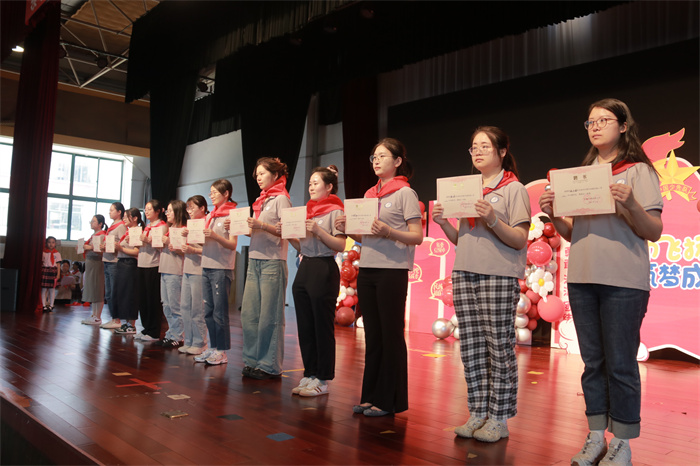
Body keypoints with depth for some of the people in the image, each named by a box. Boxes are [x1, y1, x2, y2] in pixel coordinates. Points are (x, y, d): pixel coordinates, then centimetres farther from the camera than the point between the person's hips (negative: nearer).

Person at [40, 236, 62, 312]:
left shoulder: (57, 253, 6)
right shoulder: (43, 252, 6)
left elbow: (58, 264, 4)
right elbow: (41, 262, 7)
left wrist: (58, 274, -2)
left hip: (53, 271, 0)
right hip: (44, 270, 0)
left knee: (52, 289, 3)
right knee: (44, 288, -2)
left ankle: (51, 305, 10)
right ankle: (44, 305, 3)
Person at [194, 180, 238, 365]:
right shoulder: (210, 216, 17)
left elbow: (232, 245, -11)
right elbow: (203, 241, 20)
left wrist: (214, 236, -24)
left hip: (222, 268, -7)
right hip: (206, 267, 7)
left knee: (219, 311, -3)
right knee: (208, 311, 9)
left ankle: (222, 351, 5)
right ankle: (213, 347, 18)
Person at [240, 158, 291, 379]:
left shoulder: (281, 199, -3)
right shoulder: (260, 201, 20)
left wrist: (261, 225, -23)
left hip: (272, 262, -7)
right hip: (254, 261, 8)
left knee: (269, 317, -4)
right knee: (248, 314, 5)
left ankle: (270, 366, 5)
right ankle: (253, 360, 16)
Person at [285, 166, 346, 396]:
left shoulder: (334, 211, -4)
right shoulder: (308, 211, 17)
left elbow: (340, 245, -13)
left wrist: (318, 230, -22)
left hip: (324, 271, -8)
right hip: (304, 269, 8)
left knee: (323, 327, -1)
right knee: (305, 327, 10)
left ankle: (323, 380, 8)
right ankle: (309, 375, 20)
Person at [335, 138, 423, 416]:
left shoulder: (405, 193, -2)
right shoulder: (369, 195, 16)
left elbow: (417, 237, -9)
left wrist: (388, 231, -24)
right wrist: (348, 229, -1)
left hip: (392, 271, -6)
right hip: (367, 269, 7)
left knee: (391, 335, -1)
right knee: (372, 335, 11)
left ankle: (390, 401, 10)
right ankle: (370, 396, 21)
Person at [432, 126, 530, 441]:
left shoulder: (514, 189, 1)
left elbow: (520, 240, -6)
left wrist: (492, 219, -20)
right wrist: (444, 223, 0)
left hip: (499, 276, -6)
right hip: (464, 274, 6)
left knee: (499, 347, -2)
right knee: (471, 348, 7)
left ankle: (498, 418, 7)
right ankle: (477, 413, 16)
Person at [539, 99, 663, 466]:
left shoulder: (638, 171, 1)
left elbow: (654, 232, -6)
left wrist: (630, 204, -23)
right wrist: (553, 215, -4)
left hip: (623, 281, -5)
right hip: (582, 279, 5)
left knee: (620, 363, 0)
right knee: (592, 362, 12)